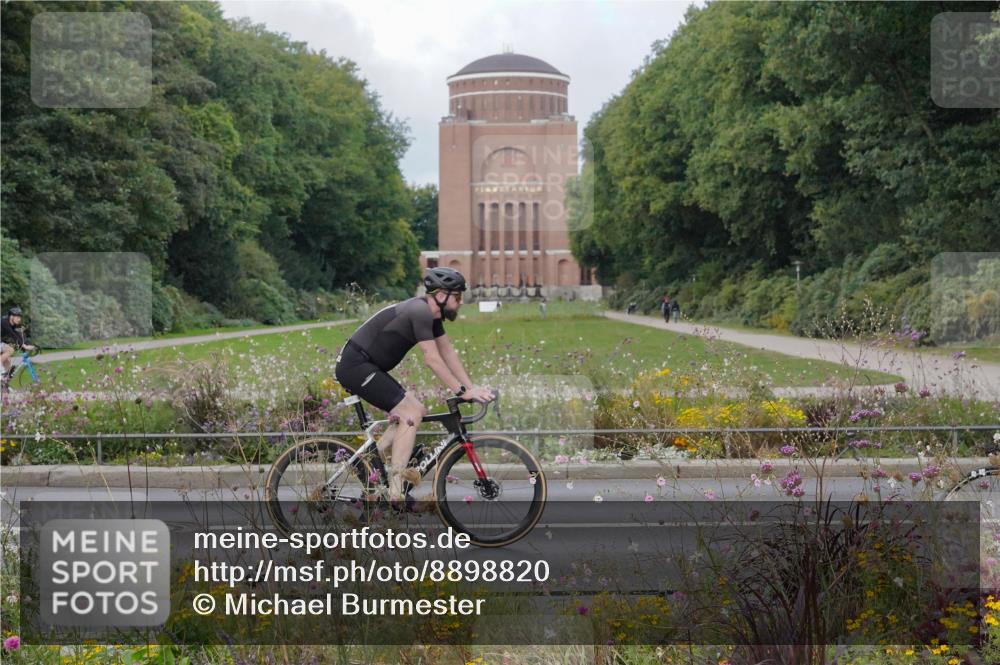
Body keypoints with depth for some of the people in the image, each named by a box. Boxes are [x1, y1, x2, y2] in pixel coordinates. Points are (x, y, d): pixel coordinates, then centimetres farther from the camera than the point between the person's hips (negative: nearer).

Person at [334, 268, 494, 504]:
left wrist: (471, 387, 5)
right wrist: (461, 392, -18)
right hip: (355, 365, -10)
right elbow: (432, 359, -22)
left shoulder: (431, 314, 11)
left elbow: (448, 352, 13)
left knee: (416, 411, 10)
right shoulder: (420, 312, -19)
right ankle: (395, 490, -17)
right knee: (412, 414, -15)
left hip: (367, 367, 10)